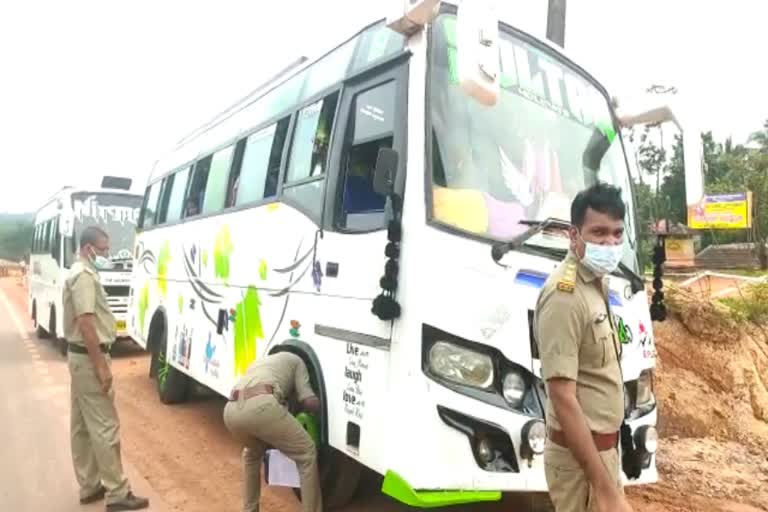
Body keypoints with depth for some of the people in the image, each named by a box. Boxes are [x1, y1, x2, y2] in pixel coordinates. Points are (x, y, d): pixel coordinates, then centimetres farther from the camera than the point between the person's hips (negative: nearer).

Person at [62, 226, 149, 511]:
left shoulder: (80, 273, 15)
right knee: (105, 427, -6)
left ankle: (89, 487, 26)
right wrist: (101, 365, -24)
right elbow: (85, 322, -24)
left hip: (80, 356, 11)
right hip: (89, 358, -11)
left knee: (82, 425, 15)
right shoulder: (84, 275, -17)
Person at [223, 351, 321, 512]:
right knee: (306, 454, 13)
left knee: (252, 453, 38)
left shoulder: (260, 362, 44)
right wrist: (321, 404, 40)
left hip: (231, 410, 7)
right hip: (260, 406, -6)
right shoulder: (294, 360, 29)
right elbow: (310, 402, 16)